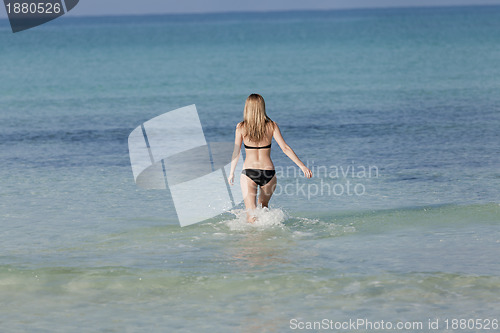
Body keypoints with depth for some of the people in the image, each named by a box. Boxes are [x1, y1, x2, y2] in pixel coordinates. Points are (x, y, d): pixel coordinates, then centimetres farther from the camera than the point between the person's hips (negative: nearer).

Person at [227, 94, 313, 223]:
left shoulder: (241, 127, -2)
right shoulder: (271, 126, 0)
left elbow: (236, 152, 1)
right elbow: (285, 148, -3)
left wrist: (231, 173, 13)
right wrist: (302, 166, 1)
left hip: (248, 172, -2)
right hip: (268, 172, 2)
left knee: (251, 212, -3)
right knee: (264, 205, 24)